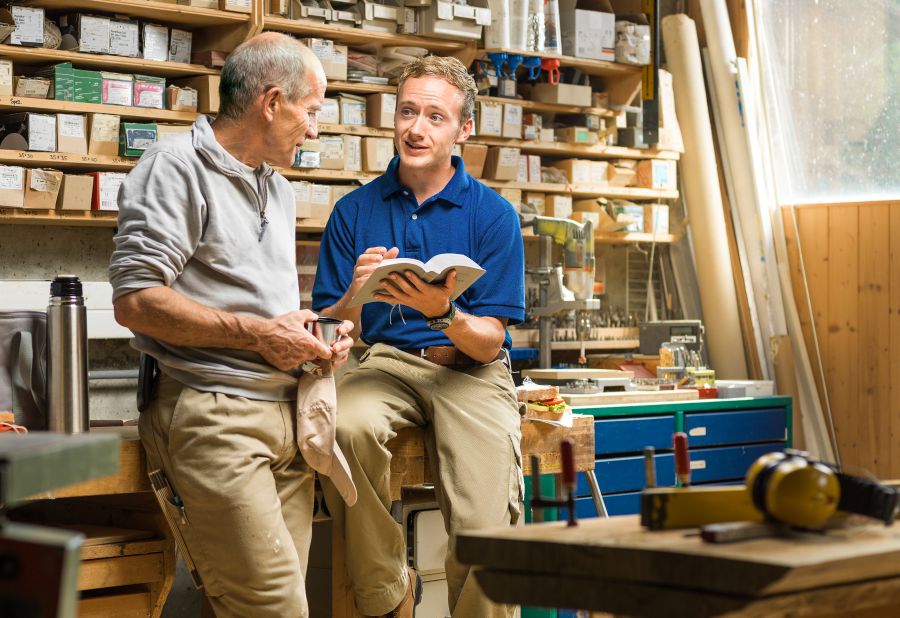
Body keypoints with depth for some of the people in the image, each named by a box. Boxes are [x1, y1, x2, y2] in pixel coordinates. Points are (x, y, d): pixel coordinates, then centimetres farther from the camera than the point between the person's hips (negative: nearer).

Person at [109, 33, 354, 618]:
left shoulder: (279, 190, 23)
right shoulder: (176, 167, -4)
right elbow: (136, 301, -14)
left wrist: (313, 330, 10)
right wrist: (257, 334, -13)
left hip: (289, 413, 8)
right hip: (217, 413, -8)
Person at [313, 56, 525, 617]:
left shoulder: (493, 214, 0)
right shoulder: (355, 211, 7)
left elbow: (488, 343, -3)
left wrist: (444, 313, -24)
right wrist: (354, 298, -19)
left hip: (469, 370, -1)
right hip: (384, 362, 2)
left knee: (486, 532, -24)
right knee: (347, 424, -34)